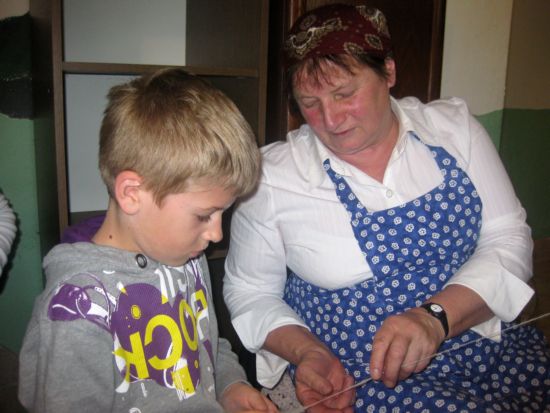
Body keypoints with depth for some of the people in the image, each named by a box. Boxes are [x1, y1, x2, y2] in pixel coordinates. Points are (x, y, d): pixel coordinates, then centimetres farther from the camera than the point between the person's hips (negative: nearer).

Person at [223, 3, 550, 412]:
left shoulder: (453, 126, -1)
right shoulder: (271, 174, -8)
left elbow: (509, 240, -4)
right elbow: (250, 292, 2)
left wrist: (435, 316, -20)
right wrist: (306, 352, -16)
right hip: (356, 376, -3)